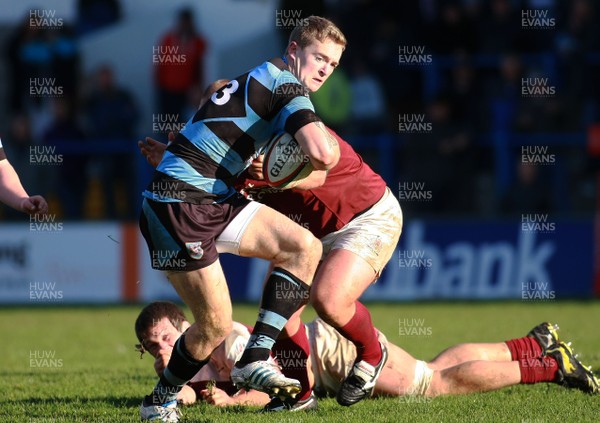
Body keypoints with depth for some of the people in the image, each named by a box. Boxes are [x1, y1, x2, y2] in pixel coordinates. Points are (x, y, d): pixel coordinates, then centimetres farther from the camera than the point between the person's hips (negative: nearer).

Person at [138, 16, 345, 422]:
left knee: (305, 247, -5)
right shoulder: (286, 85, -11)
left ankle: (255, 359, -7)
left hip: (217, 200, 9)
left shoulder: (259, 79, 18)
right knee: (216, 325, -6)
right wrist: (329, 142, -2)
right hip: (178, 205, -9)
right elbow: (323, 155, -24)